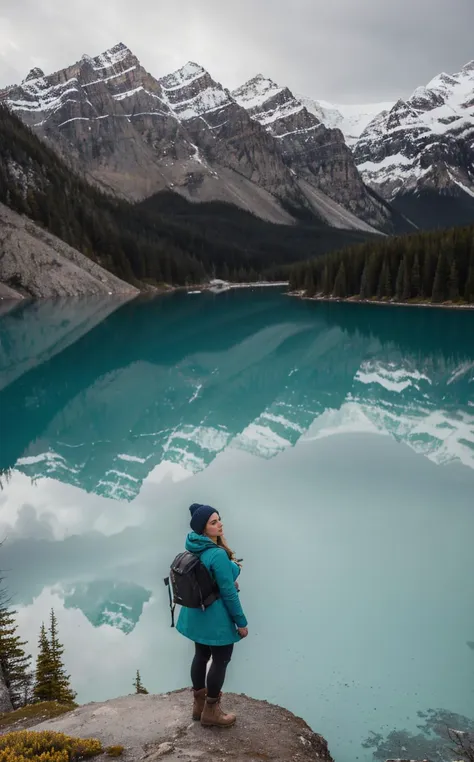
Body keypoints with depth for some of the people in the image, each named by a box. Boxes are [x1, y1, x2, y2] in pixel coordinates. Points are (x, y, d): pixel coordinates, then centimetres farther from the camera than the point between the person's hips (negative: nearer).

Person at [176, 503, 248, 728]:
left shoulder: (195, 548, -1)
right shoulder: (218, 554, -28)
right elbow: (229, 592, -22)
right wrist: (241, 622, -11)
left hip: (197, 615, 8)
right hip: (217, 618, -8)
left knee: (201, 656, 21)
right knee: (221, 661, 9)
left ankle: (199, 704, 37)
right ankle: (210, 711, 23)